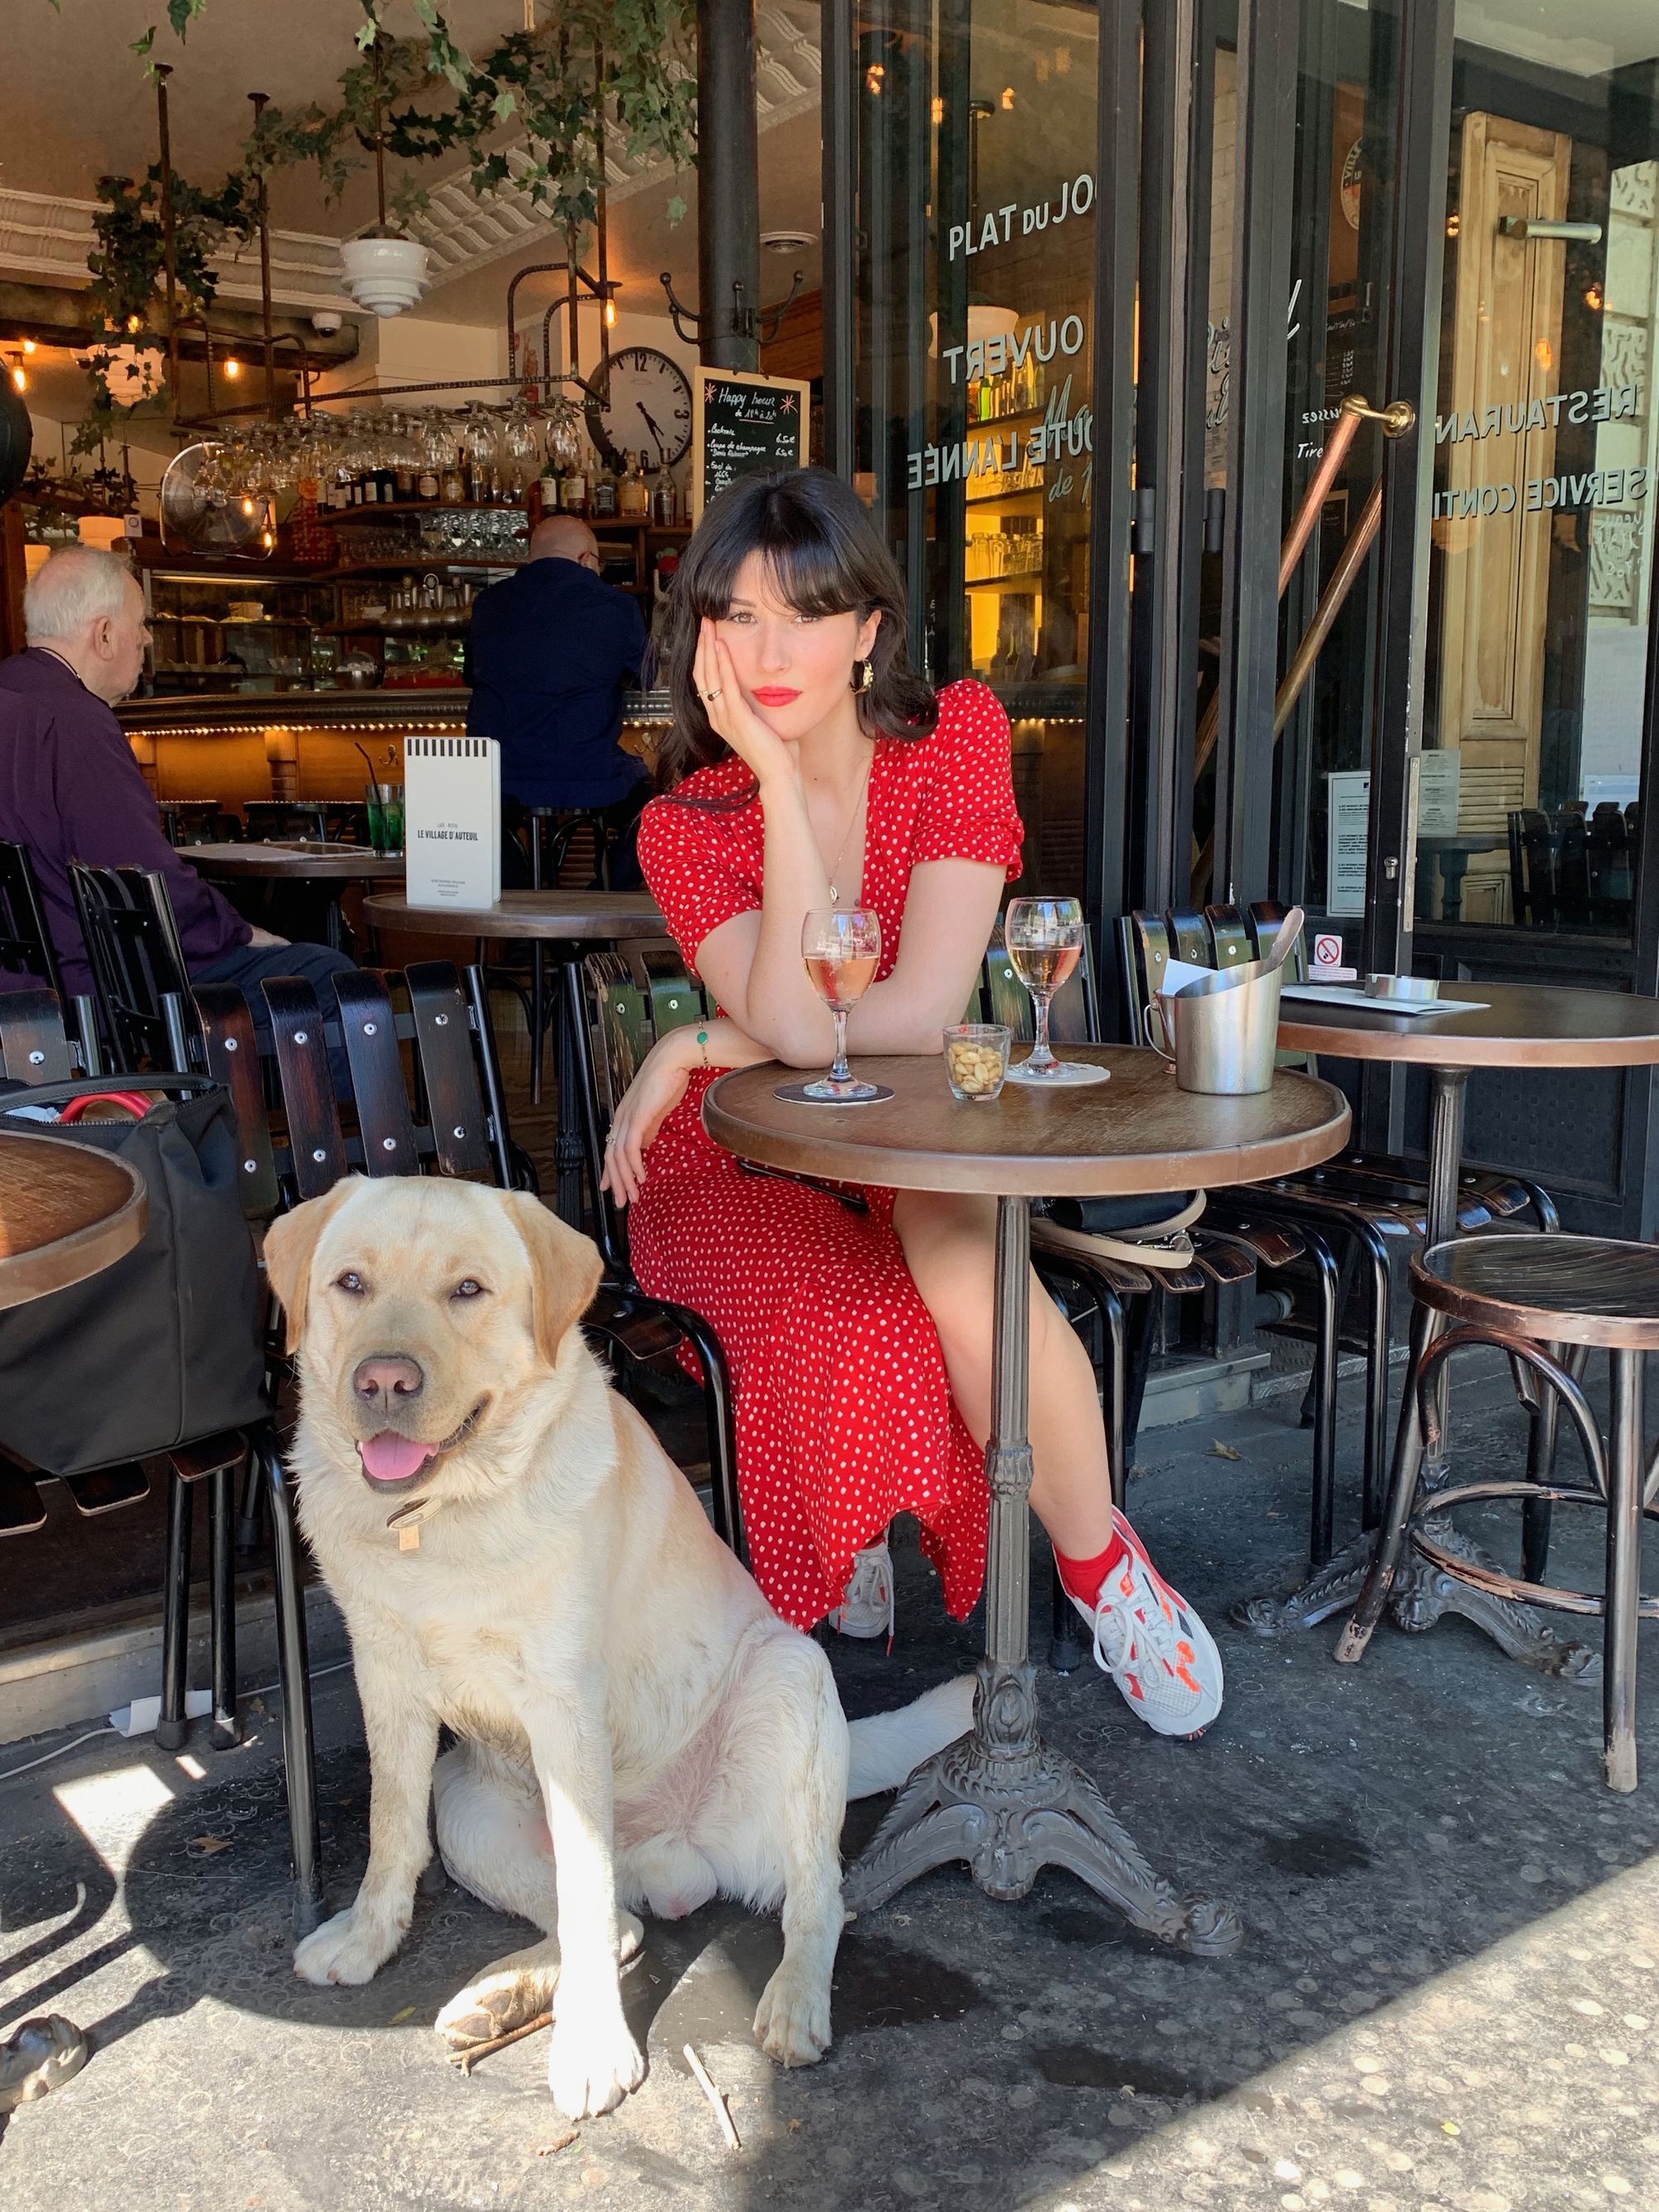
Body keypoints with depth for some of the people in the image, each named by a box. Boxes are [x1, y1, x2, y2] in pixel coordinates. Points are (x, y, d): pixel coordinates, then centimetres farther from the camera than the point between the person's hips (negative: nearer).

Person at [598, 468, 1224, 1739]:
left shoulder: (959, 738, -10)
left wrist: (702, 1047, -18)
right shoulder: (682, 829, -9)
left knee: (957, 1241, -33)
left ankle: (1097, 1558, -8)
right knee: (851, 1347, -30)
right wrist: (780, 778, -26)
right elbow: (799, 1025, -28)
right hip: (735, 1174, 0)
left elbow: (924, 1013, -20)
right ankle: (853, 1545, 6)